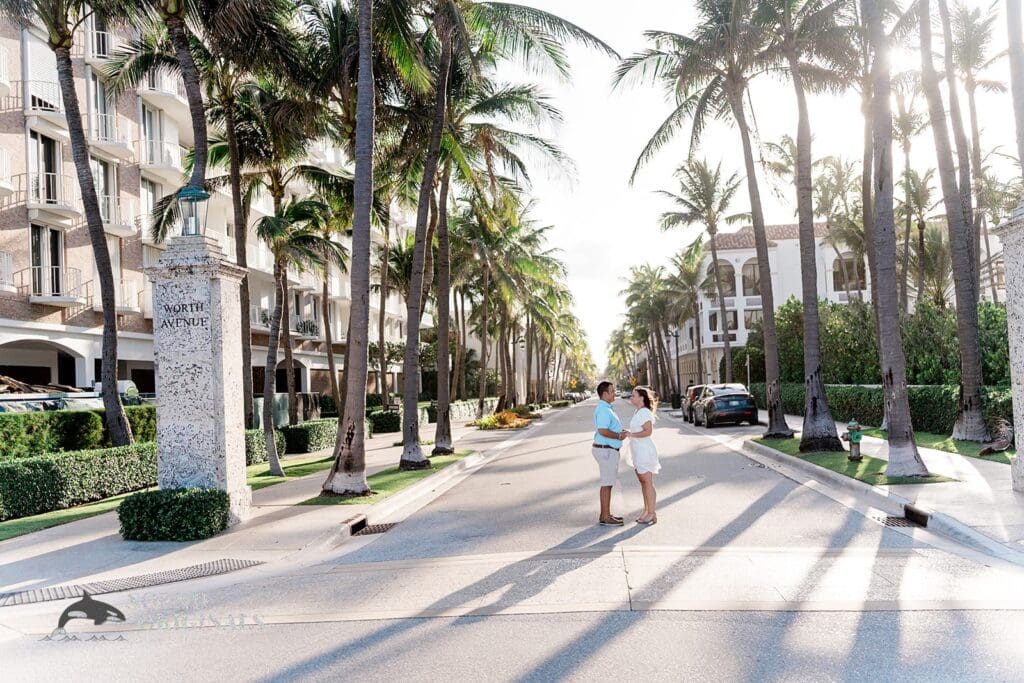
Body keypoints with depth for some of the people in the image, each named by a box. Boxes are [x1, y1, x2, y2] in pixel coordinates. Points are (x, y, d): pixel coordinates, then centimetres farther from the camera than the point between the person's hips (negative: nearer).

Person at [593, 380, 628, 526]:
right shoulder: (603, 410, -19)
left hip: (608, 450, 10)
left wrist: (620, 432, 8)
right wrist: (619, 436, -15)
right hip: (606, 451, -10)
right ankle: (605, 518, 1)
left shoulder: (605, 408, 15)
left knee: (608, 483, 14)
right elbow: (603, 431, -28)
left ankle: (605, 514, 21)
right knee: (607, 484, -4)